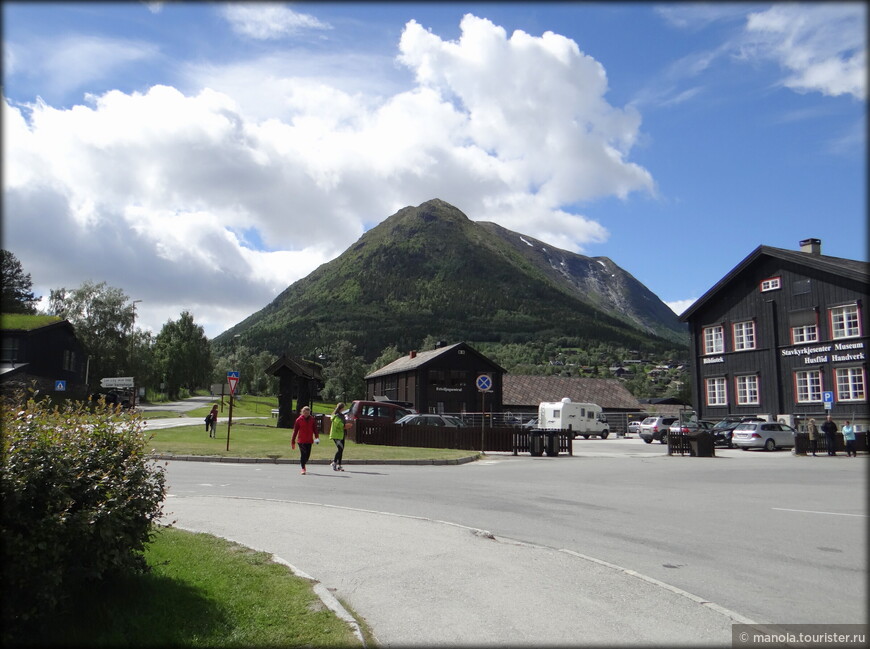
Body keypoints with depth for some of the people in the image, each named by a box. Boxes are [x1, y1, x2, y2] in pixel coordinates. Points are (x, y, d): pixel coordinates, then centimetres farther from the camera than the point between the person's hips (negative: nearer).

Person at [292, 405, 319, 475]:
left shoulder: (312, 420, 5)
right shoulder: (299, 420, -1)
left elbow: (315, 429, 8)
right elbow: (295, 431, 2)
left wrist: (317, 437, -9)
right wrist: (293, 441, 2)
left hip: (309, 440, 3)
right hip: (301, 440, -3)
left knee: (308, 454, 8)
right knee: (303, 454, -11)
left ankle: (303, 465, 32)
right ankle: (303, 469, -7)